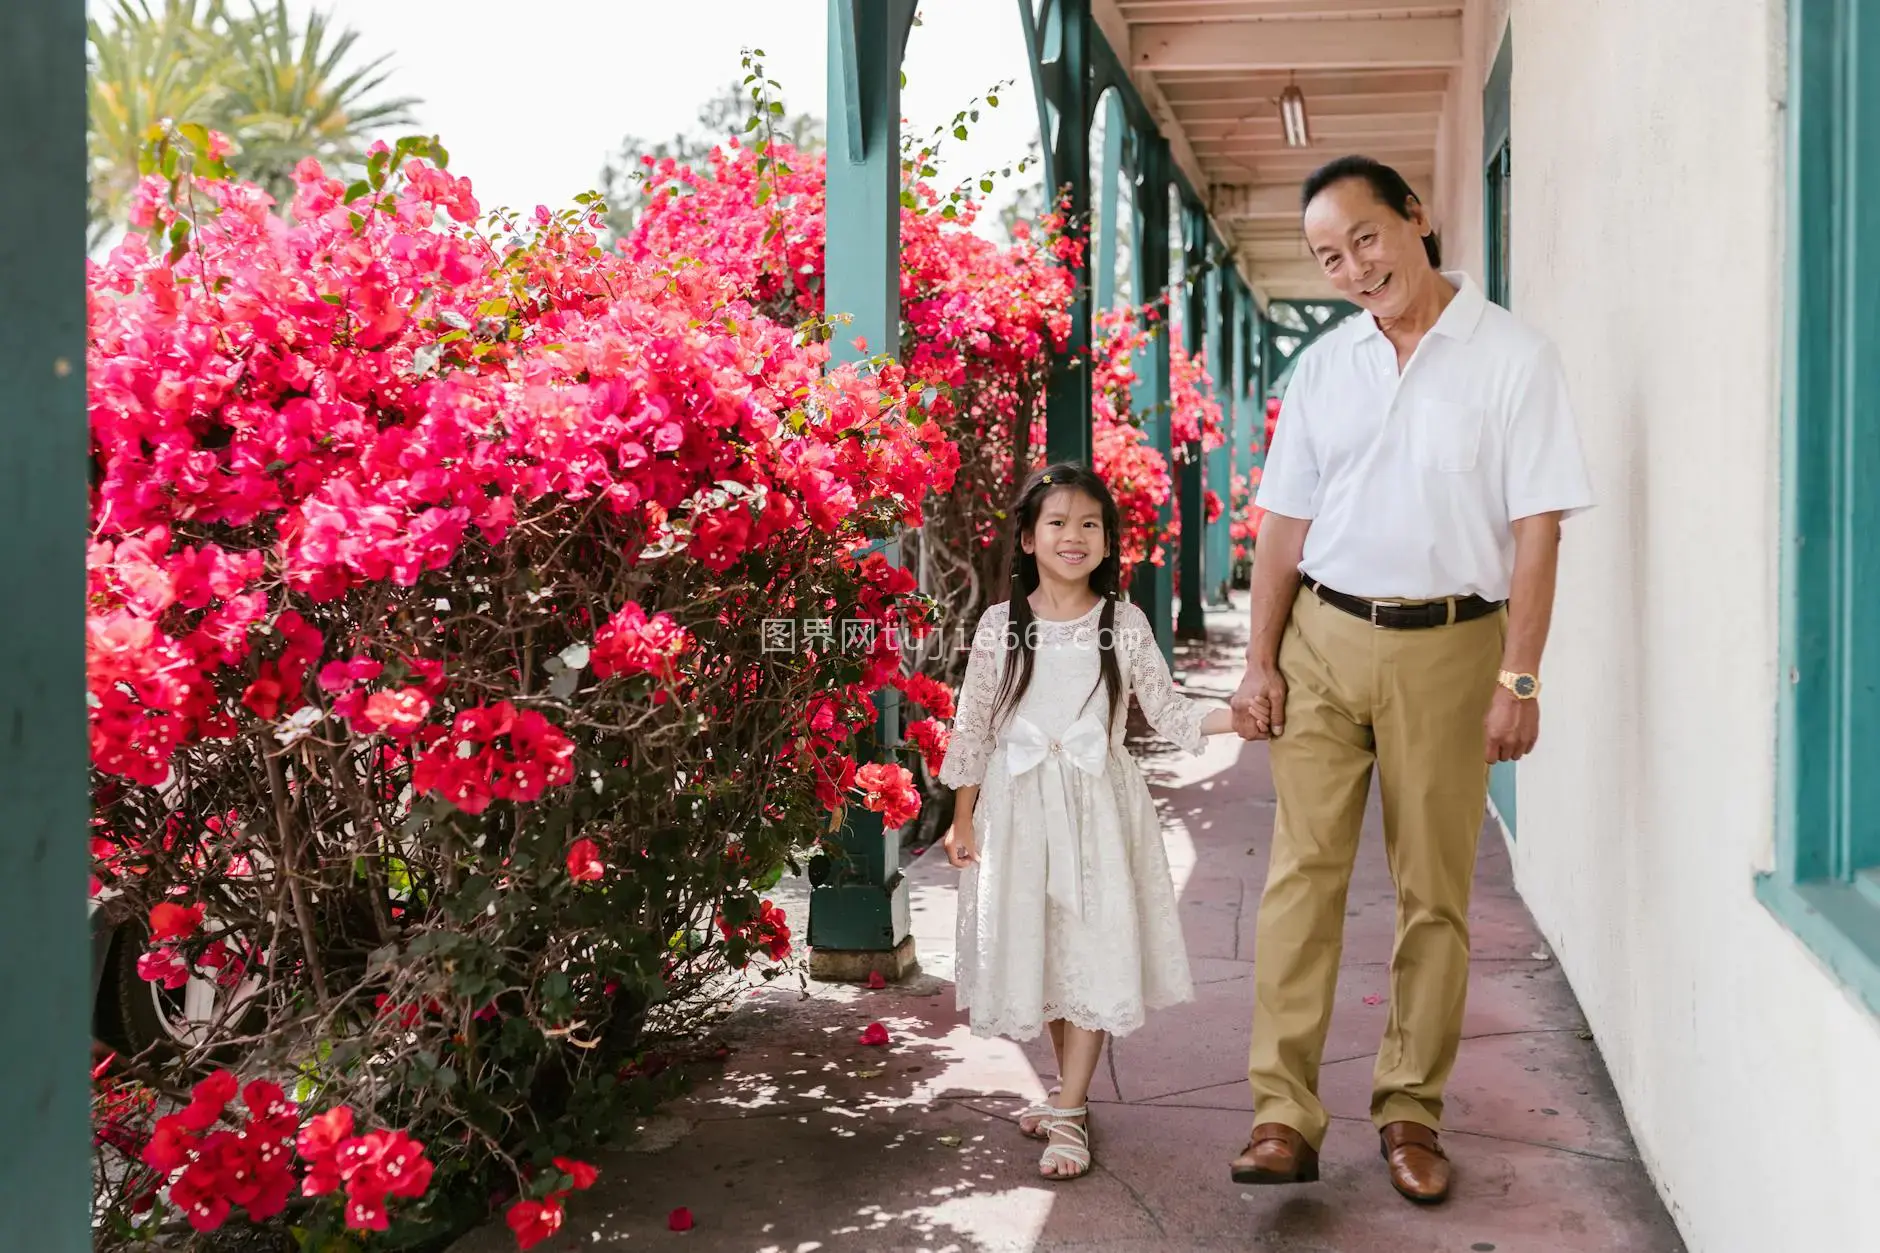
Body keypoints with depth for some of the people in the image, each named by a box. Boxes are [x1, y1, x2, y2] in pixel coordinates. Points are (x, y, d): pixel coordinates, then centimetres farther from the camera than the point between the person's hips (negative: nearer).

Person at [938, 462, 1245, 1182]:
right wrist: (962, 821, 5)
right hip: (1019, 805, 1)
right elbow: (973, 727, 5)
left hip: (1097, 805, -1)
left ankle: (1068, 1113, 1)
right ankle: (1070, 1090, 25)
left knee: (1092, 949, -5)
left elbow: (1168, 712, 2)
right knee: (1037, 947, 7)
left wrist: (1238, 716, -13)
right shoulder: (1001, 626, 1)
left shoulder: (1124, 625, 1)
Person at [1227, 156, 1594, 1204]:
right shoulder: (1324, 365, 10)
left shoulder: (1512, 357, -3)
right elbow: (1286, 520, 11)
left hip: (1447, 646, -3)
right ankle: (1285, 1116, 1)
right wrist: (1261, 660, 5)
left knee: (1434, 892, 4)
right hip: (1323, 637, 3)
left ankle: (1412, 1113, 17)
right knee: (1302, 873, -3)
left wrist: (1519, 679, -11)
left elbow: (1537, 528, -6)